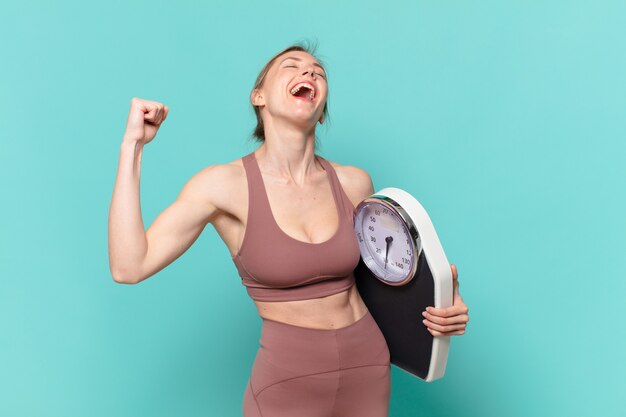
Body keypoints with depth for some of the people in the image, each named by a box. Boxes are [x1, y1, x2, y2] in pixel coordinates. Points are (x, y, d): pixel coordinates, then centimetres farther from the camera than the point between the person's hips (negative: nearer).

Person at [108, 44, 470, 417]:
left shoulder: (354, 183, -5)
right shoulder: (225, 185, -14)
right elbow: (129, 267, -21)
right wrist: (133, 145, -19)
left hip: (368, 367, 4)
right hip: (288, 381, -3)